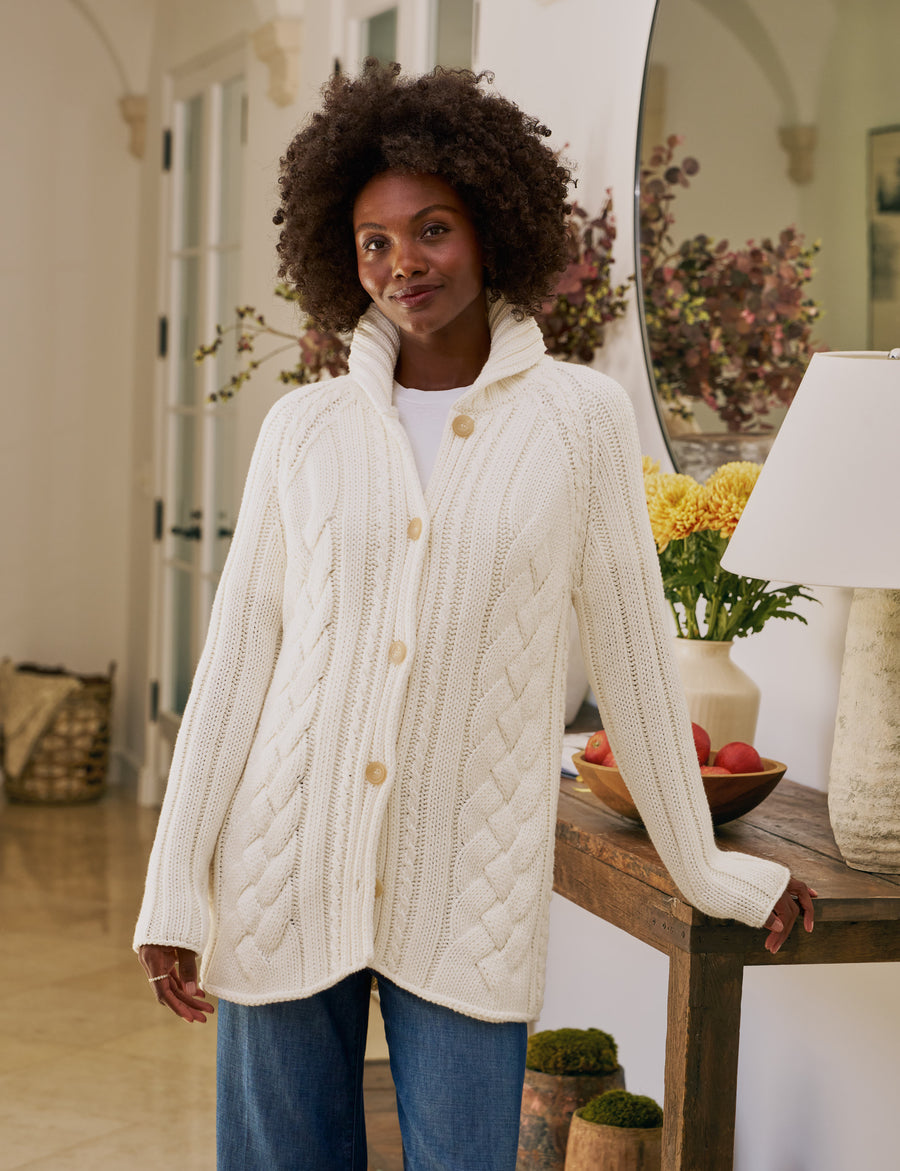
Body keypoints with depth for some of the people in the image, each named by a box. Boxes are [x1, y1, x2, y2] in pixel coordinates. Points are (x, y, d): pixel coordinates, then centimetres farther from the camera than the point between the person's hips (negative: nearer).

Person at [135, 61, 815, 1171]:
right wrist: (174, 889, 0)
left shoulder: (580, 418, -2)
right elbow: (237, 655, 4)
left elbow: (629, 648, 4)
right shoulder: (303, 429, 3)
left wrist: (702, 866, 10)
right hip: (286, 870, 2)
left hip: (466, 895, -2)